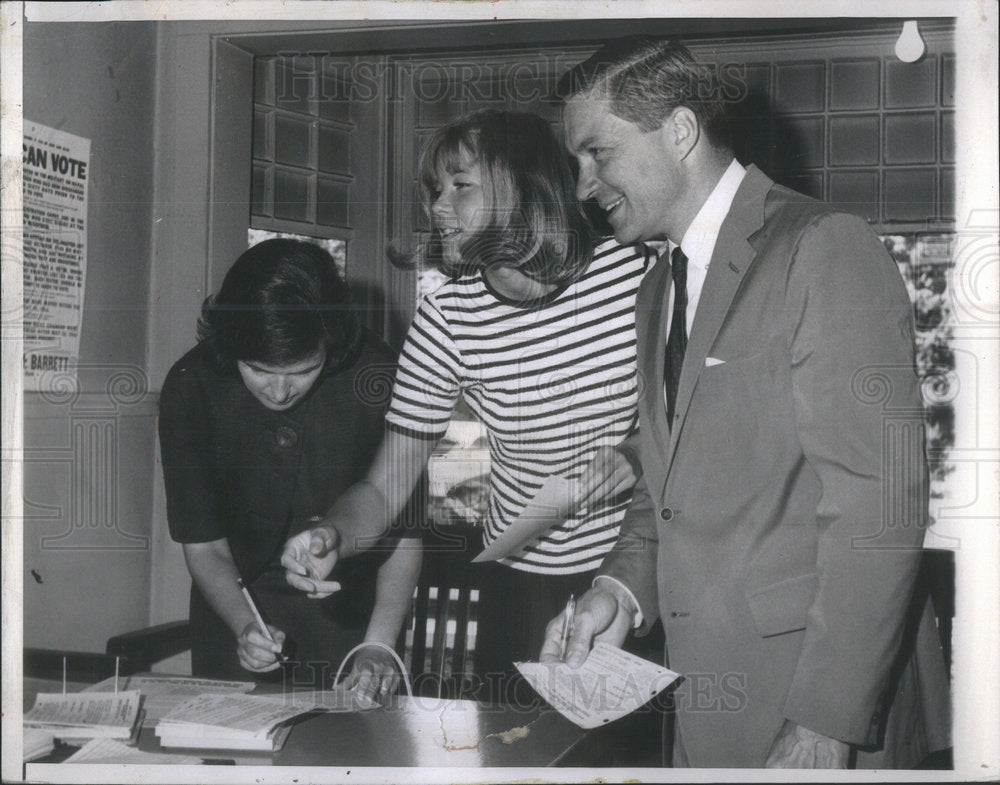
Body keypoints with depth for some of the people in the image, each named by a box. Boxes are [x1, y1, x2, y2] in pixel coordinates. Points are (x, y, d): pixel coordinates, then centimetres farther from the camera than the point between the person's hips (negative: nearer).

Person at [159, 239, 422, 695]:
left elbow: (403, 534, -14)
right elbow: (202, 542, -11)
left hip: (349, 613, -1)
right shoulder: (190, 387, -17)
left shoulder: (374, 378, -22)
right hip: (235, 601, 1)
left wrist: (378, 645, -25)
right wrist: (244, 625, -28)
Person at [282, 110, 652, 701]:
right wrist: (332, 538, -28)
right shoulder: (449, 318, -10)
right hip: (524, 580, 1)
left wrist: (634, 460, -21)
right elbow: (387, 486, -8)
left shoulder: (633, 270, -13)